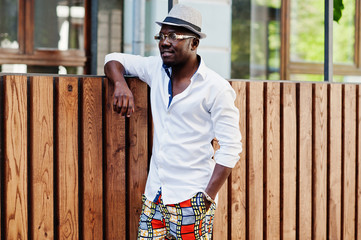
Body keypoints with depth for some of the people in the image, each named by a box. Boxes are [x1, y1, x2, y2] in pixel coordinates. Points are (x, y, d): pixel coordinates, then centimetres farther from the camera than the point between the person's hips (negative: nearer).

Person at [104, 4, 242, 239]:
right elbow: (114, 60, 21)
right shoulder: (156, 69, 8)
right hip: (154, 194, 5)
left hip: (191, 199, -5)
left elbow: (230, 149, -10)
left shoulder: (216, 88, -8)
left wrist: (208, 198, -15)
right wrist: (121, 85, -2)